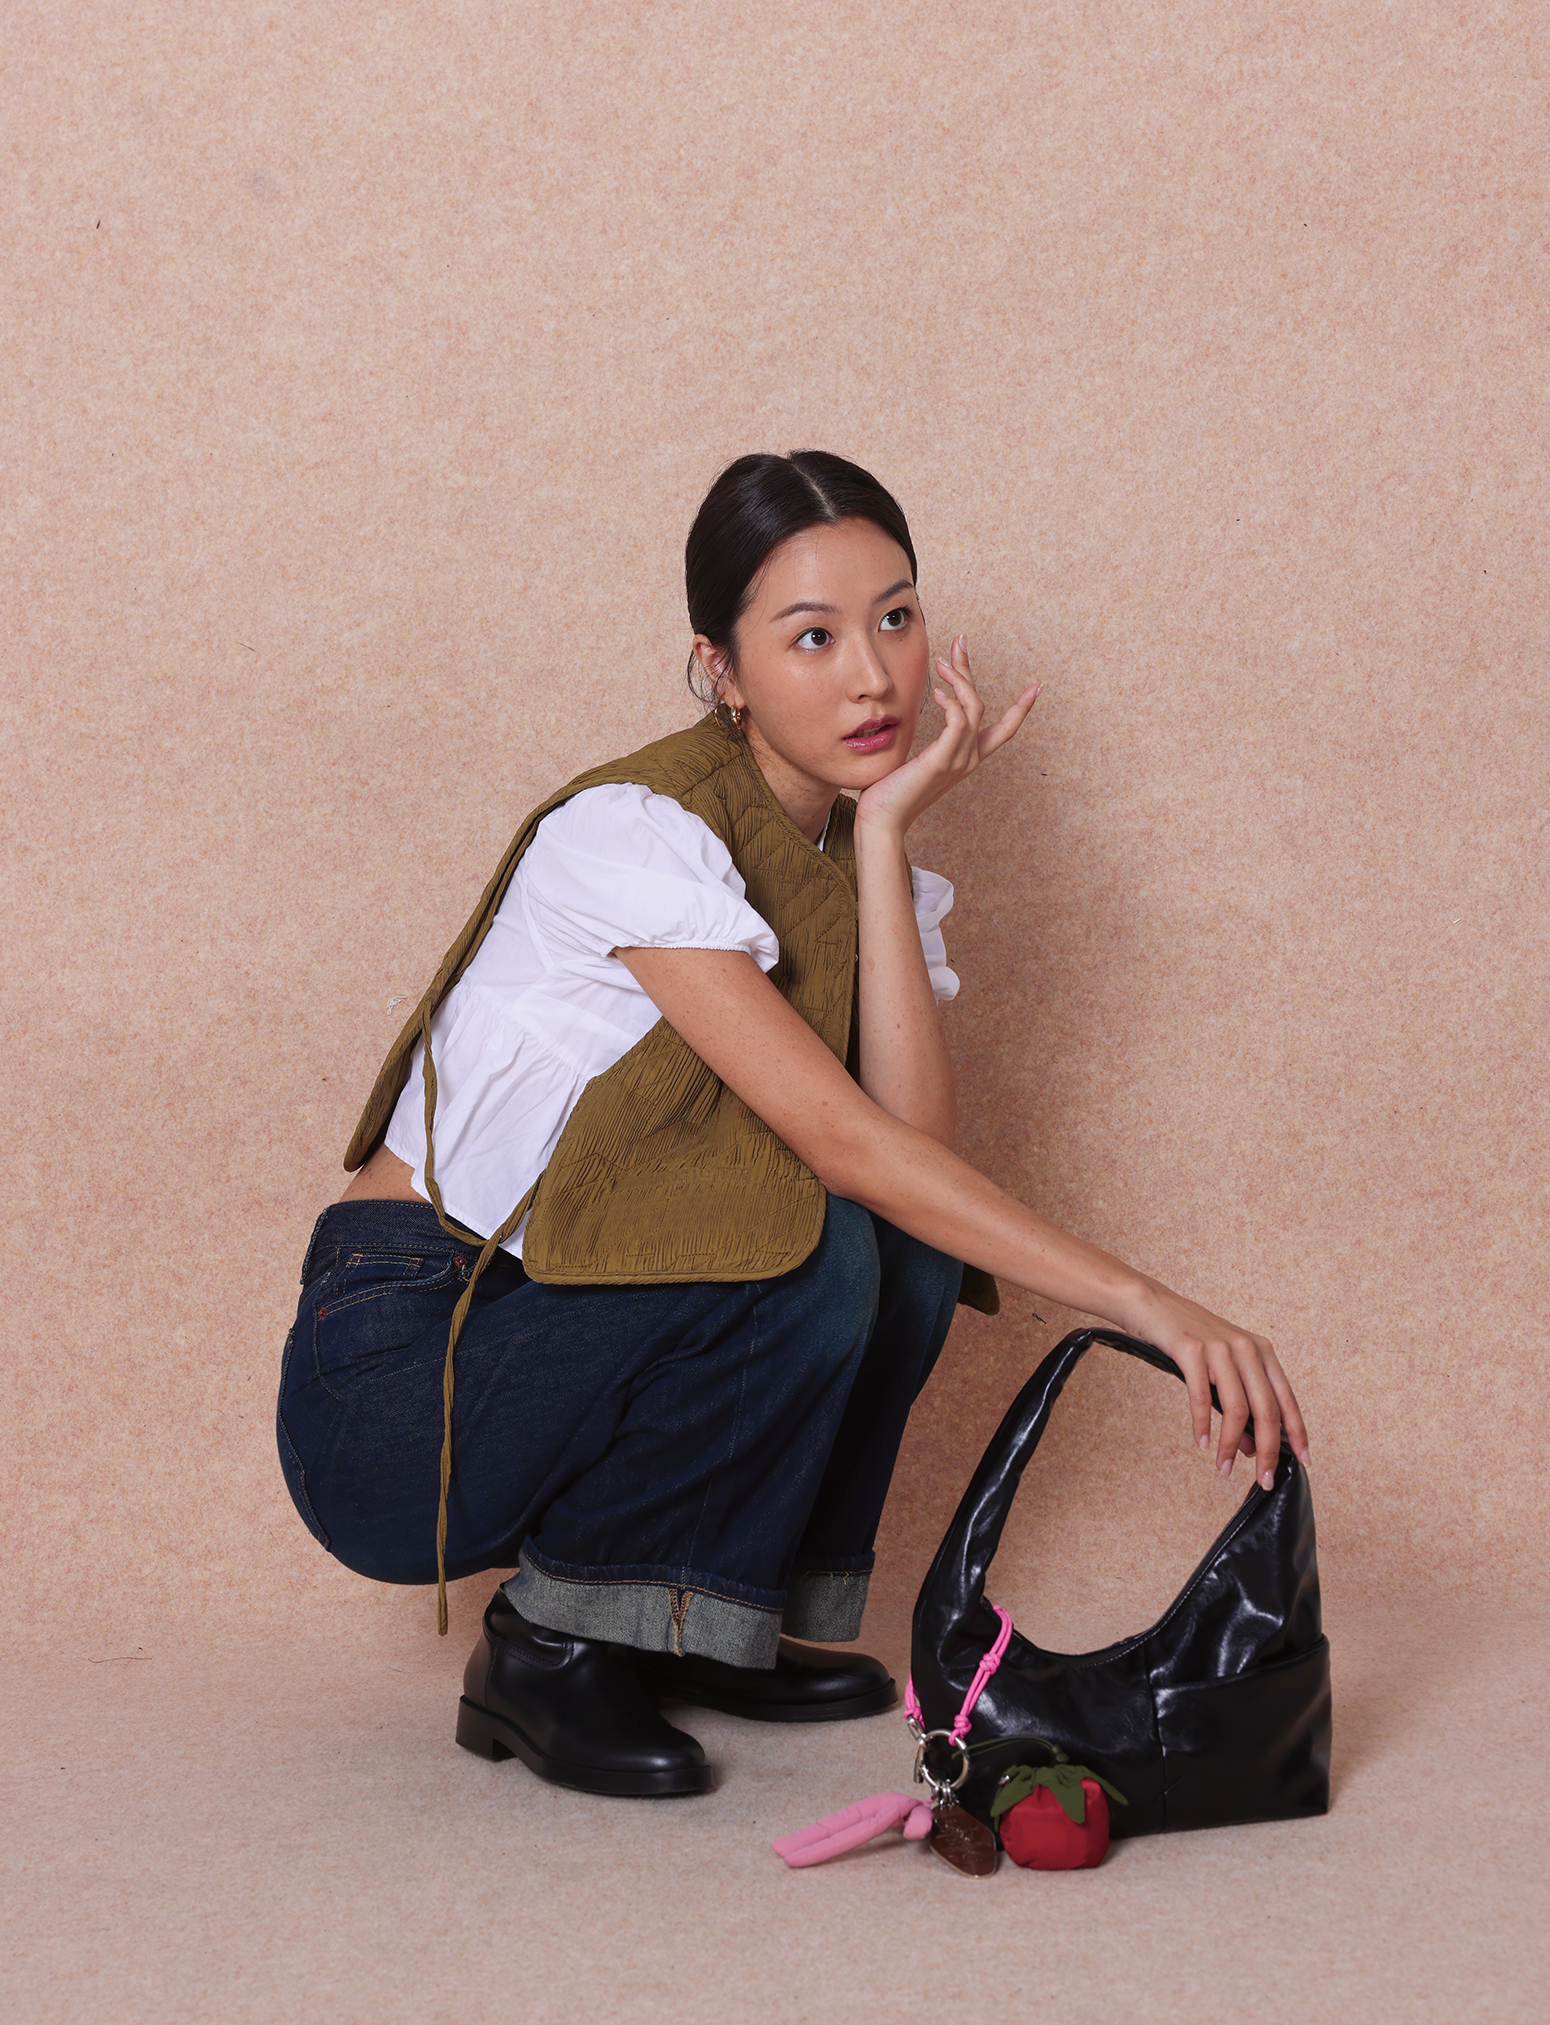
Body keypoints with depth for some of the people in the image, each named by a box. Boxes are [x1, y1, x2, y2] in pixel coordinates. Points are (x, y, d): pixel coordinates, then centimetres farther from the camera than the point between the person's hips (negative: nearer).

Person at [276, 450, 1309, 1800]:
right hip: (392, 1380, -7)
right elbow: (845, 1145, -28)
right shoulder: (635, 832, -21)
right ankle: (548, 1646, -10)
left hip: (576, 1352, 7)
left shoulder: (864, 865, 4)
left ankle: (727, 1620, 4)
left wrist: (883, 837, -17)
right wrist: (1148, 1305, -33)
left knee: (918, 1233, -10)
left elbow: (912, 1134, -14)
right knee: (810, 1249, -27)